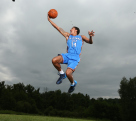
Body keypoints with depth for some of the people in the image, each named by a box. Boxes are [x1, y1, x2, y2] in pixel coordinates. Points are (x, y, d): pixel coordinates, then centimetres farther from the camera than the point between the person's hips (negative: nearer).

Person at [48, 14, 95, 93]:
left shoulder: (81, 37, 20)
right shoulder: (68, 35, 25)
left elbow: (90, 42, 7)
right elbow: (58, 28, 23)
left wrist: (90, 37, -15)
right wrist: (49, 20, 21)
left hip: (75, 58, -3)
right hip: (67, 55, 3)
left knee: (68, 73, -23)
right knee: (54, 60, -25)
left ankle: (73, 84, 13)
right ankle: (62, 74, 2)